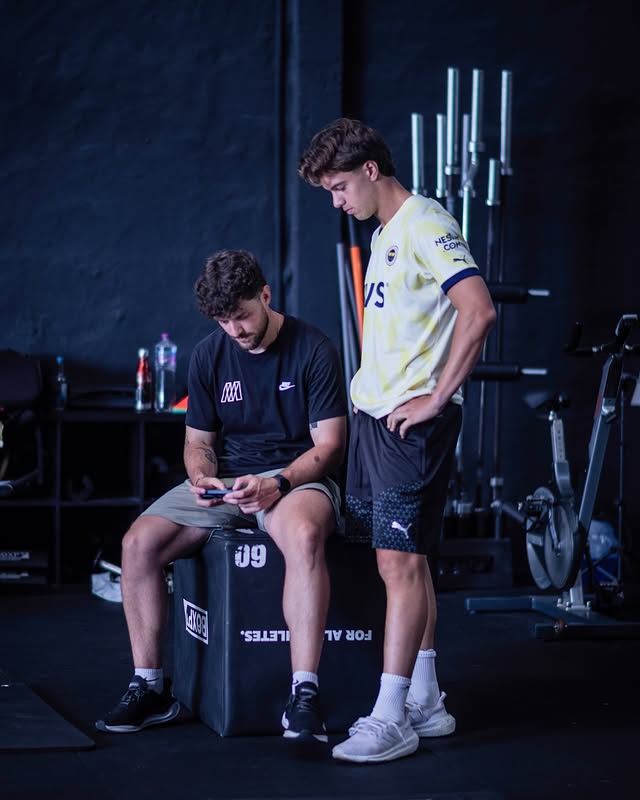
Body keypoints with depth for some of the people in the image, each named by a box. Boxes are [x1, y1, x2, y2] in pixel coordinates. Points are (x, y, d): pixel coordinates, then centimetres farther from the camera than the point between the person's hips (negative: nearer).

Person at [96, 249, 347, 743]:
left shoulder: (313, 350, -7)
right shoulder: (209, 355, 7)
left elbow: (329, 445, -9)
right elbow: (199, 441, 13)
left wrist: (277, 483, -26)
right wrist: (201, 476, -11)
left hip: (297, 476, -5)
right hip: (225, 480, 5)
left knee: (302, 535, -41)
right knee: (139, 543, -19)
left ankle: (304, 694, -39)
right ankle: (150, 687, -5)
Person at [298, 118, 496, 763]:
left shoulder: (424, 225, -12)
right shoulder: (383, 233, 18)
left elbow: (479, 311, -23)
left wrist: (435, 399, -20)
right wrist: (369, 392, 15)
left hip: (412, 424, -10)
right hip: (374, 417, 10)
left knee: (400, 561, -9)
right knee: (404, 560, 12)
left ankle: (391, 718, -6)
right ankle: (424, 703, 20)